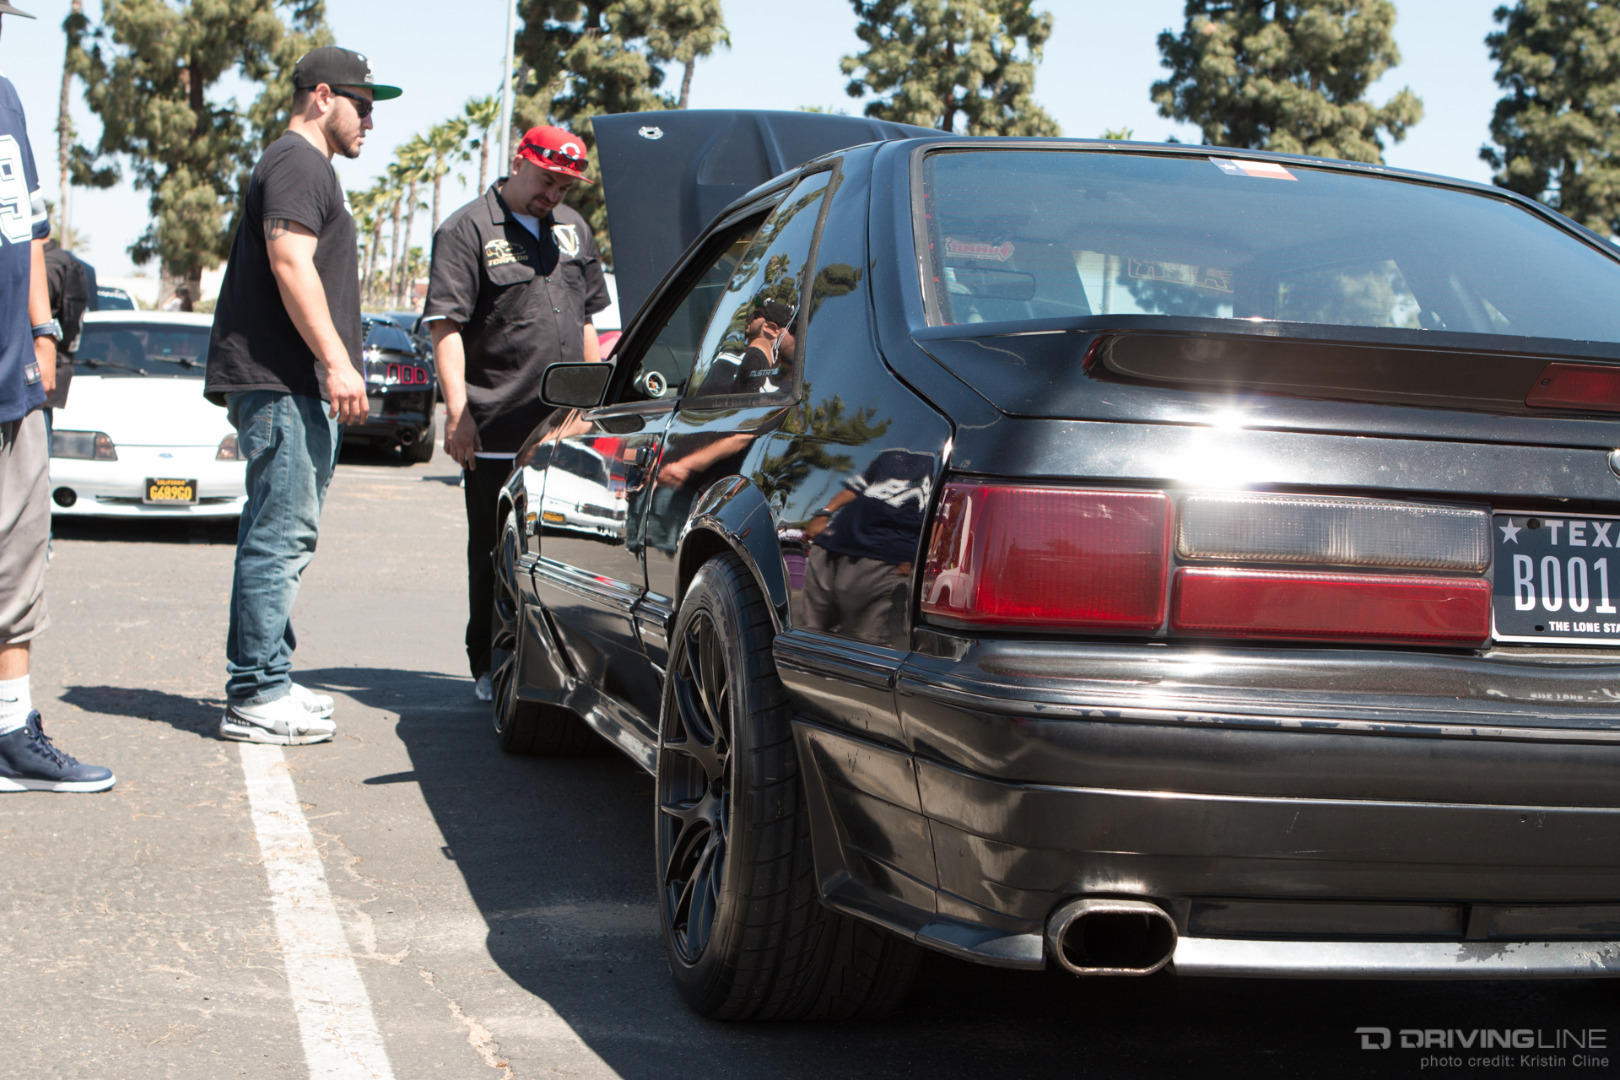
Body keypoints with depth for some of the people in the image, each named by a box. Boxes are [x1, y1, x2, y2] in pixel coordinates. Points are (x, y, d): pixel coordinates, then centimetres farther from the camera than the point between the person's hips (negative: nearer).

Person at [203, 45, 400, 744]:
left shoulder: (307, 168, 27)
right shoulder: (298, 164, -7)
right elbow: (290, 265, -19)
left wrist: (335, 369, 27)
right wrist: (337, 361, -23)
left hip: (295, 386, 11)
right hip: (282, 386, -11)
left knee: (281, 538, 13)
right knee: (281, 535, -12)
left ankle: (266, 682, 18)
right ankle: (256, 697, -12)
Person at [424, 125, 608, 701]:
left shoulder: (574, 228, 18)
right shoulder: (467, 230, -3)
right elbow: (445, 325, -10)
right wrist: (457, 411, -17)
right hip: (498, 431, -5)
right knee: (496, 554, 2)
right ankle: (489, 669, 11)